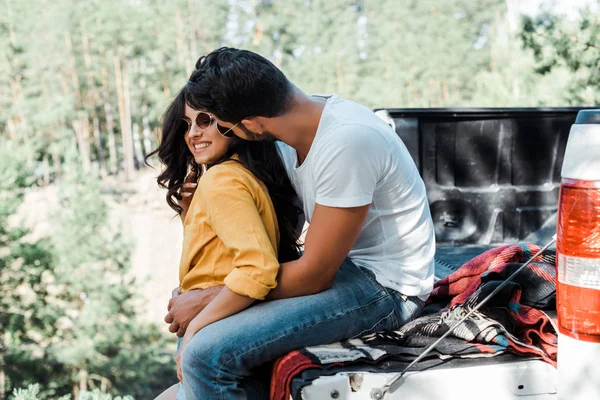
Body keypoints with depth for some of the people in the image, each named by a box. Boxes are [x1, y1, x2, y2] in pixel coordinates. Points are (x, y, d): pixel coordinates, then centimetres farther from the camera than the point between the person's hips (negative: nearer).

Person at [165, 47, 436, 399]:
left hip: (382, 289, -9)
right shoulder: (295, 132, 0)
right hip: (341, 264, 9)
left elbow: (313, 276, -21)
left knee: (207, 356, -22)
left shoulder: (345, 141, -27)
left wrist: (206, 300, -12)